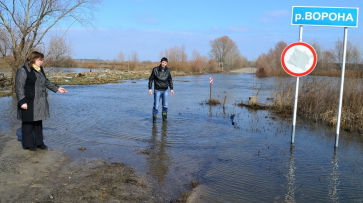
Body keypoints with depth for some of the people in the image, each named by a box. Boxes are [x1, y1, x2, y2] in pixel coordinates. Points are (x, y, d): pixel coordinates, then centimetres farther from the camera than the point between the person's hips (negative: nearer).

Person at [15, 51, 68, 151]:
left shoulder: (40, 69, 13)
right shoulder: (23, 70, -11)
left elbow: (46, 82, 25)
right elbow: (19, 87, -13)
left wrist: (57, 88, 21)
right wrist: (22, 101, -18)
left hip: (40, 102, 7)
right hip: (29, 102, -7)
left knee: (39, 121, 13)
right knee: (28, 122, 2)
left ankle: (39, 142, 24)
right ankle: (28, 144, 15)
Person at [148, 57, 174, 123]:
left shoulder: (168, 70, -1)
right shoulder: (155, 69, -10)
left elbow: (170, 79, 12)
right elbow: (151, 79, -2)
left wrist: (171, 89, 9)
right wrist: (150, 88, -7)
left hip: (165, 90, 3)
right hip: (157, 90, -3)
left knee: (165, 105, 9)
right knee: (156, 105, -3)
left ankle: (164, 117, 24)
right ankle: (154, 118, 11)